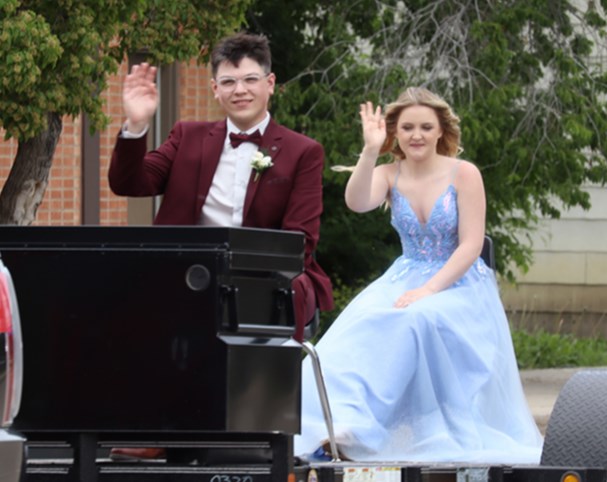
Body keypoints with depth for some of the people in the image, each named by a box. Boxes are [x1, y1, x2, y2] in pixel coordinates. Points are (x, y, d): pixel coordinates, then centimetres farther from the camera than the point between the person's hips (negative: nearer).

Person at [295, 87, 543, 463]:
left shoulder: (463, 174, -6)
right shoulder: (389, 175, 4)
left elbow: (470, 245, -11)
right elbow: (357, 203, -17)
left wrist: (429, 291, -22)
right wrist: (370, 151, -30)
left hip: (458, 285, -4)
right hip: (406, 279, 4)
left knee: (418, 322, -36)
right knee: (362, 324, -29)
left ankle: (350, 427, -40)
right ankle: (338, 426, -41)